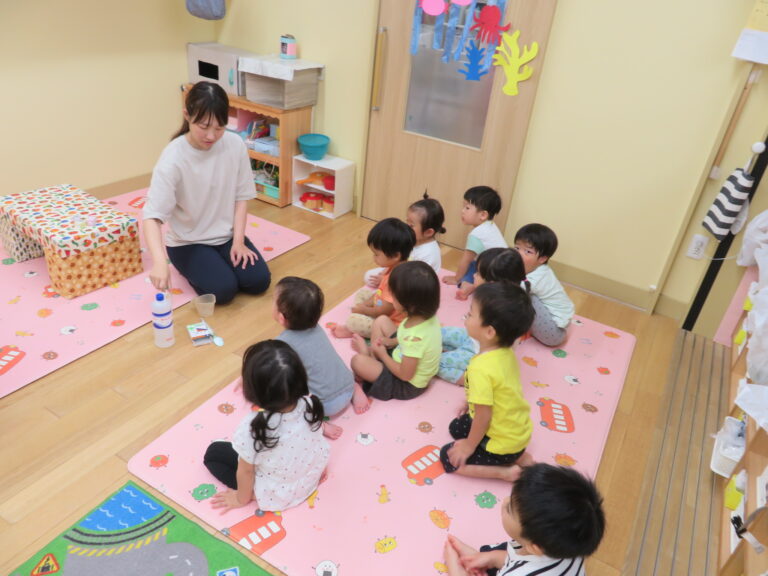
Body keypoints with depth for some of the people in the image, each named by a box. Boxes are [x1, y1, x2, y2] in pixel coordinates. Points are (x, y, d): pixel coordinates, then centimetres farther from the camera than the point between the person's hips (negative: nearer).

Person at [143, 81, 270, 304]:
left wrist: (238, 240, -11)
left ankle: (218, 259, 15)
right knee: (223, 290, -20)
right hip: (187, 242, -3)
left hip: (226, 235, 4)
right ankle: (188, 266, 11)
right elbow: (152, 216, -28)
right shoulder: (173, 158, -24)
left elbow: (241, 196, -2)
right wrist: (160, 261, -44)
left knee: (258, 281, -13)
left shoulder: (235, 144, -12)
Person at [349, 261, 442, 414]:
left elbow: (405, 375, -27)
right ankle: (372, 361, 11)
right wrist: (392, 341, -5)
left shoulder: (414, 337, -41)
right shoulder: (428, 315, -17)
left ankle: (359, 382, 15)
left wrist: (382, 354, -14)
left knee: (357, 361, -21)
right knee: (381, 321, 9)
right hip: (405, 359, 8)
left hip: (407, 385, -8)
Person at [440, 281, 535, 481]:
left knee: (449, 458, 6)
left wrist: (469, 446, -9)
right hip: (518, 428, 8)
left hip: (504, 442, -7)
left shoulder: (481, 369, -34)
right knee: (456, 427, 24)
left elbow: (483, 417, -25)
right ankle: (516, 455, 16)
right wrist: (473, 402, 20)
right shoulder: (505, 352, -10)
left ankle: (507, 471, 3)